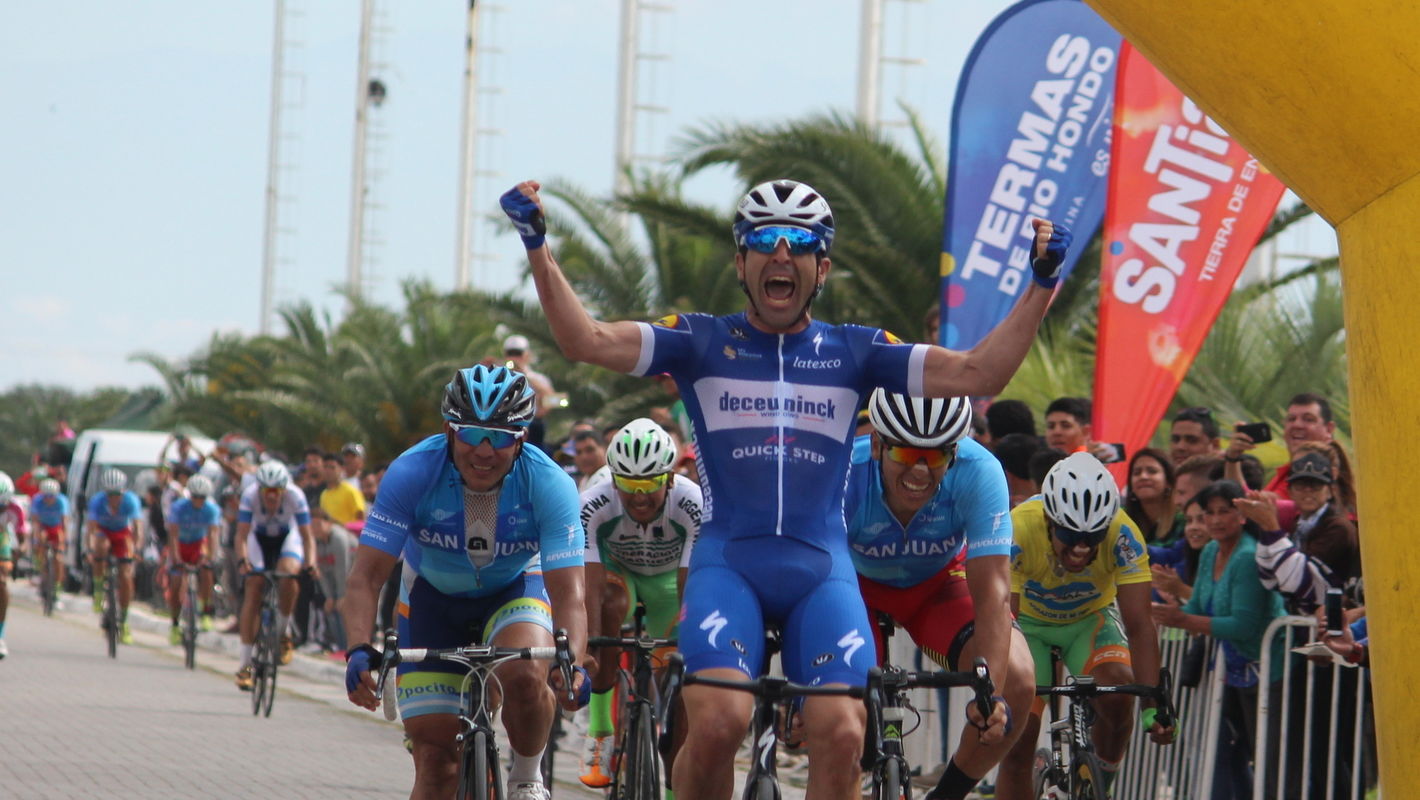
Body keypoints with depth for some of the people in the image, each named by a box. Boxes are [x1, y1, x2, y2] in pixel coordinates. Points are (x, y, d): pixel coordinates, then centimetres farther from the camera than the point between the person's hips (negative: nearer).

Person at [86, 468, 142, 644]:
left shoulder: (131, 501, -28)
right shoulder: (97, 501, -29)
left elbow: (137, 526, -35)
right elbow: (91, 528, -35)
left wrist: (137, 546, -53)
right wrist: (91, 546, -53)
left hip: (123, 532, 1)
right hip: (103, 531, -1)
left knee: (125, 576, -10)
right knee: (100, 547, -39)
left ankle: (123, 622, 5)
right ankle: (99, 588, -19)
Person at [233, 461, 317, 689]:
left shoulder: (295, 496, -30)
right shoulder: (250, 495, -30)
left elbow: (307, 536, -28)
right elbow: (242, 535, -31)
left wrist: (311, 564, -44)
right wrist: (242, 560, -49)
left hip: (287, 538, 0)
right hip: (259, 539, 1)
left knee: (288, 574, -32)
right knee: (253, 591, -14)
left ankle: (283, 633, -8)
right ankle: (245, 665, -11)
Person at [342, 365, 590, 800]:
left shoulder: (549, 484, -29)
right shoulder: (412, 473, -29)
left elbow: (568, 594, -32)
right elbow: (366, 576, -31)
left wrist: (572, 663, -51)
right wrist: (359, 650, -48)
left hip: (515, 589, -1)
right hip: (433, 597, 1)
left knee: (524, 674, -33)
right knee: (436, 759, -7)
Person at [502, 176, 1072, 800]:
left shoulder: (854, 353, 12)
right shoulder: (702, 343, 8)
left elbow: (976, 374, 3)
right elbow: (586, 340, -3)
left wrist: (1040, 285, -5)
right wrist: (538, 249, -12)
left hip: (821, 569, 1)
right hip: (727, 563, -1)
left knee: (841, 735, -17)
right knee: (718, 720, -25)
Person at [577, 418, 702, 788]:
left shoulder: (693, 506, -35)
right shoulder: (594, 507, -35)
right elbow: (590, 590, -41)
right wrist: (586, 658, -50)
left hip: (669, 578, 1)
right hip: (618, 570, -1)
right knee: (612, 602, -36)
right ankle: (599, 730, -28)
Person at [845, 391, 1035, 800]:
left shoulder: (978, 472, -33)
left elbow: (993, 593, -35)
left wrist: (992, 693, -47)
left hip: (939, 582, 1)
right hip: (859, 585, -1)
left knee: (1016, 681, -23)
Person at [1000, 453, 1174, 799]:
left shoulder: (1122, 534, -31)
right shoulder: (1018, 529, -35)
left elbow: (1139, 625, -32)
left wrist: (1152, 705, -43)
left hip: (1091, 619, 0)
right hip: (1029, 623, 0)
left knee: (1117, 691, -28)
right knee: (1017, 743, -11)